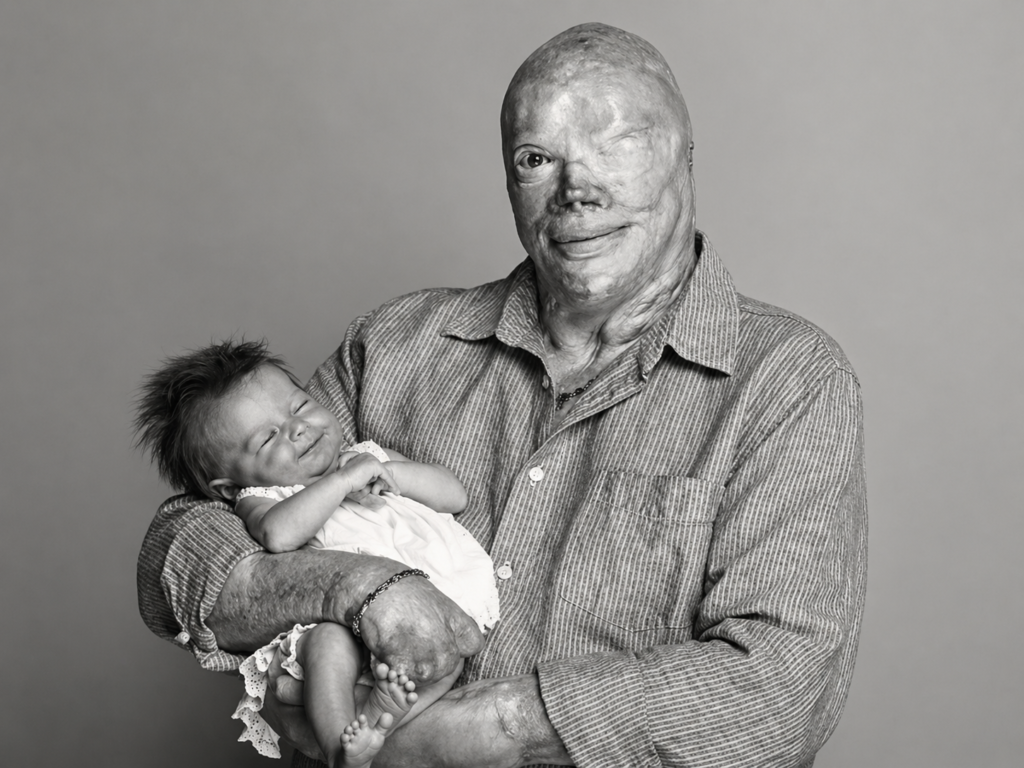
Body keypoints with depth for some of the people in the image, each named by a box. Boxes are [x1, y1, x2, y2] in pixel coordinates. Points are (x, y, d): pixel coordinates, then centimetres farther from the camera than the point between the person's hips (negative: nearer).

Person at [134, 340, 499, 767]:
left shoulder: (369, 456, 25)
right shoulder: (257, 499, 10)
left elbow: (455, 495, 19)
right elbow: (278, 534, -16)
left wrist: (389, 472, 5)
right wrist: (342, 480, -10)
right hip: (349, 620, -3)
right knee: (329, 638, -33)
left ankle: (384, 710, -42)